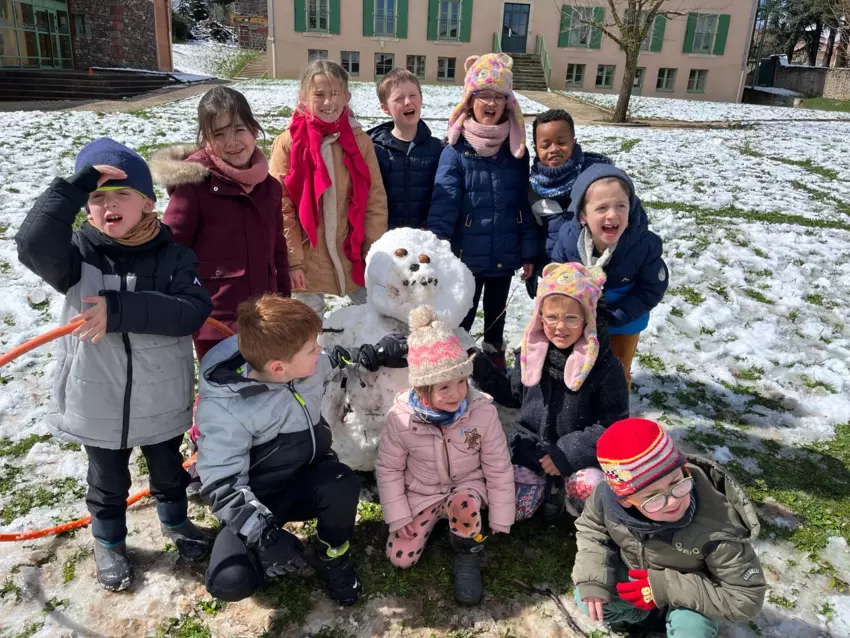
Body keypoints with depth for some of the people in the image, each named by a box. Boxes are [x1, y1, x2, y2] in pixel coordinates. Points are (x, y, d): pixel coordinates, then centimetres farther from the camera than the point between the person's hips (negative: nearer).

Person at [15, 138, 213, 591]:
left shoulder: (173, 256, -11)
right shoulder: (79, 253, -12)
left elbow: (193, 312, -26)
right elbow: (33, 245, -33)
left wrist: (120, 310, -34)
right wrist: (74, 186, -35)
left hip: (161, 403, 1)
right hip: (98, 404, 0)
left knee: (168, 472, 25)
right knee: (108, 483, 22)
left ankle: (175, 522, 53)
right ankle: (109, 543, 48)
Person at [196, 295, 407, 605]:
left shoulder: (308, 363, -12)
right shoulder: (223, 408, -28)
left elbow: (335, 362, 14)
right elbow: (222, 485, -26)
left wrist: (374, 356, 3)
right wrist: (265, 534, -35)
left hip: (309, 478, 4)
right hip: (258, 501, -4)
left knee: (342, 484, -32)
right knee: (230, 582, -27)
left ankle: (331, 556, 0)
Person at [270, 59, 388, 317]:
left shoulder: (360, 141, -2)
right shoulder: (288, 143, -8)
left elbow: (376, 201, 0)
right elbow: (281, 207, -7)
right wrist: (293, 259, -10)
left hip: (353, 256, 2)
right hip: (308, 260, -2)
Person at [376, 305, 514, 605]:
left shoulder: (483, 412, -23)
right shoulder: (401, 418, -23)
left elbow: (499, 469, -12)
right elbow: (388, 468, -7)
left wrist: (500, 519, -7)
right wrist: (398, 516, -9)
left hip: (467, 485, -1)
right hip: (421, 492, 2)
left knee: (464, 504, -36)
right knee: (400, 557, -6)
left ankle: (467, 556, -4)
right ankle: (433, 520, 24)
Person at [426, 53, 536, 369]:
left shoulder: (516, 151, -1)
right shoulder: (455, 151, -12)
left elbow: (525, 205, 3)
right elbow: (443, 205, -19)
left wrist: (528, 252, 3)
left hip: (504, 254, 4)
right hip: (467, 254, -3)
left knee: (496, 310, 23)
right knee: (462, 313, 14)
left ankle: (494, 354, 46)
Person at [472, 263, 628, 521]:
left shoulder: (605, 365, -16)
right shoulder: (530, 352, -4)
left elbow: (613, 425, -13)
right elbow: (513, 394, 11)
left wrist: (568, 453, -21)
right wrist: (479, 368, -2)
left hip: (579, 454, -3)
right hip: (531, 447, 3)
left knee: (590, 490, -32)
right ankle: (550, 485, 19)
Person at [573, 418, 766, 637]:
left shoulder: (719, 528, -41)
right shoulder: (607, 496, -31)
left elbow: (747, 599, -29)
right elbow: (590, 527, -6)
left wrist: (669, 589, -35)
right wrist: (591, 576, -23)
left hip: (689, 594, -3)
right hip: (633, 575, 4)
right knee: (586, 599, -11)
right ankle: (650, 617, 15)